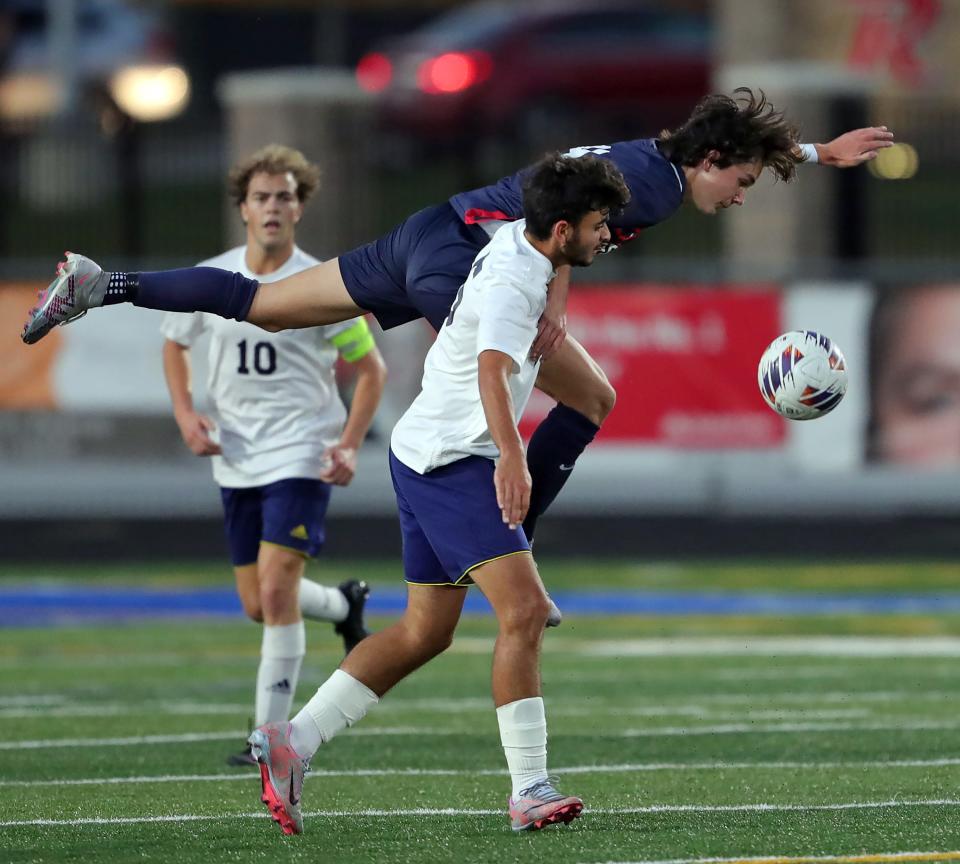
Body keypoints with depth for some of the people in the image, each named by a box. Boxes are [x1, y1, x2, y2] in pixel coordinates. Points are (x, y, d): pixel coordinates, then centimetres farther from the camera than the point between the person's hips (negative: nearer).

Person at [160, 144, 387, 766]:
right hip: (236, 459, 5)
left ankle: (271, 732, -10)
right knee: (259, 605, 10)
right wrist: (186, 415, 3)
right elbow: (175, 344, 19)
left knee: (276, 587, -18)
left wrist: (349, 444, -11)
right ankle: (346, 605, 42)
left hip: (302, 456, -5)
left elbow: (370, 369, 0)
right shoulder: (208, 280, 1)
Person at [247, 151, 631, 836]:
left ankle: (291, 741, 14)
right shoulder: (514, 281, -20)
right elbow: (492, 366, -38)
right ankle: (530, 789, -18)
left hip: (427, 452, 10)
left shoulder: (514, 241, 8)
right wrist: (511, 457, -50)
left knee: (425, 632, 13)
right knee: (525, 609, -17)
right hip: (453, 461, -10)